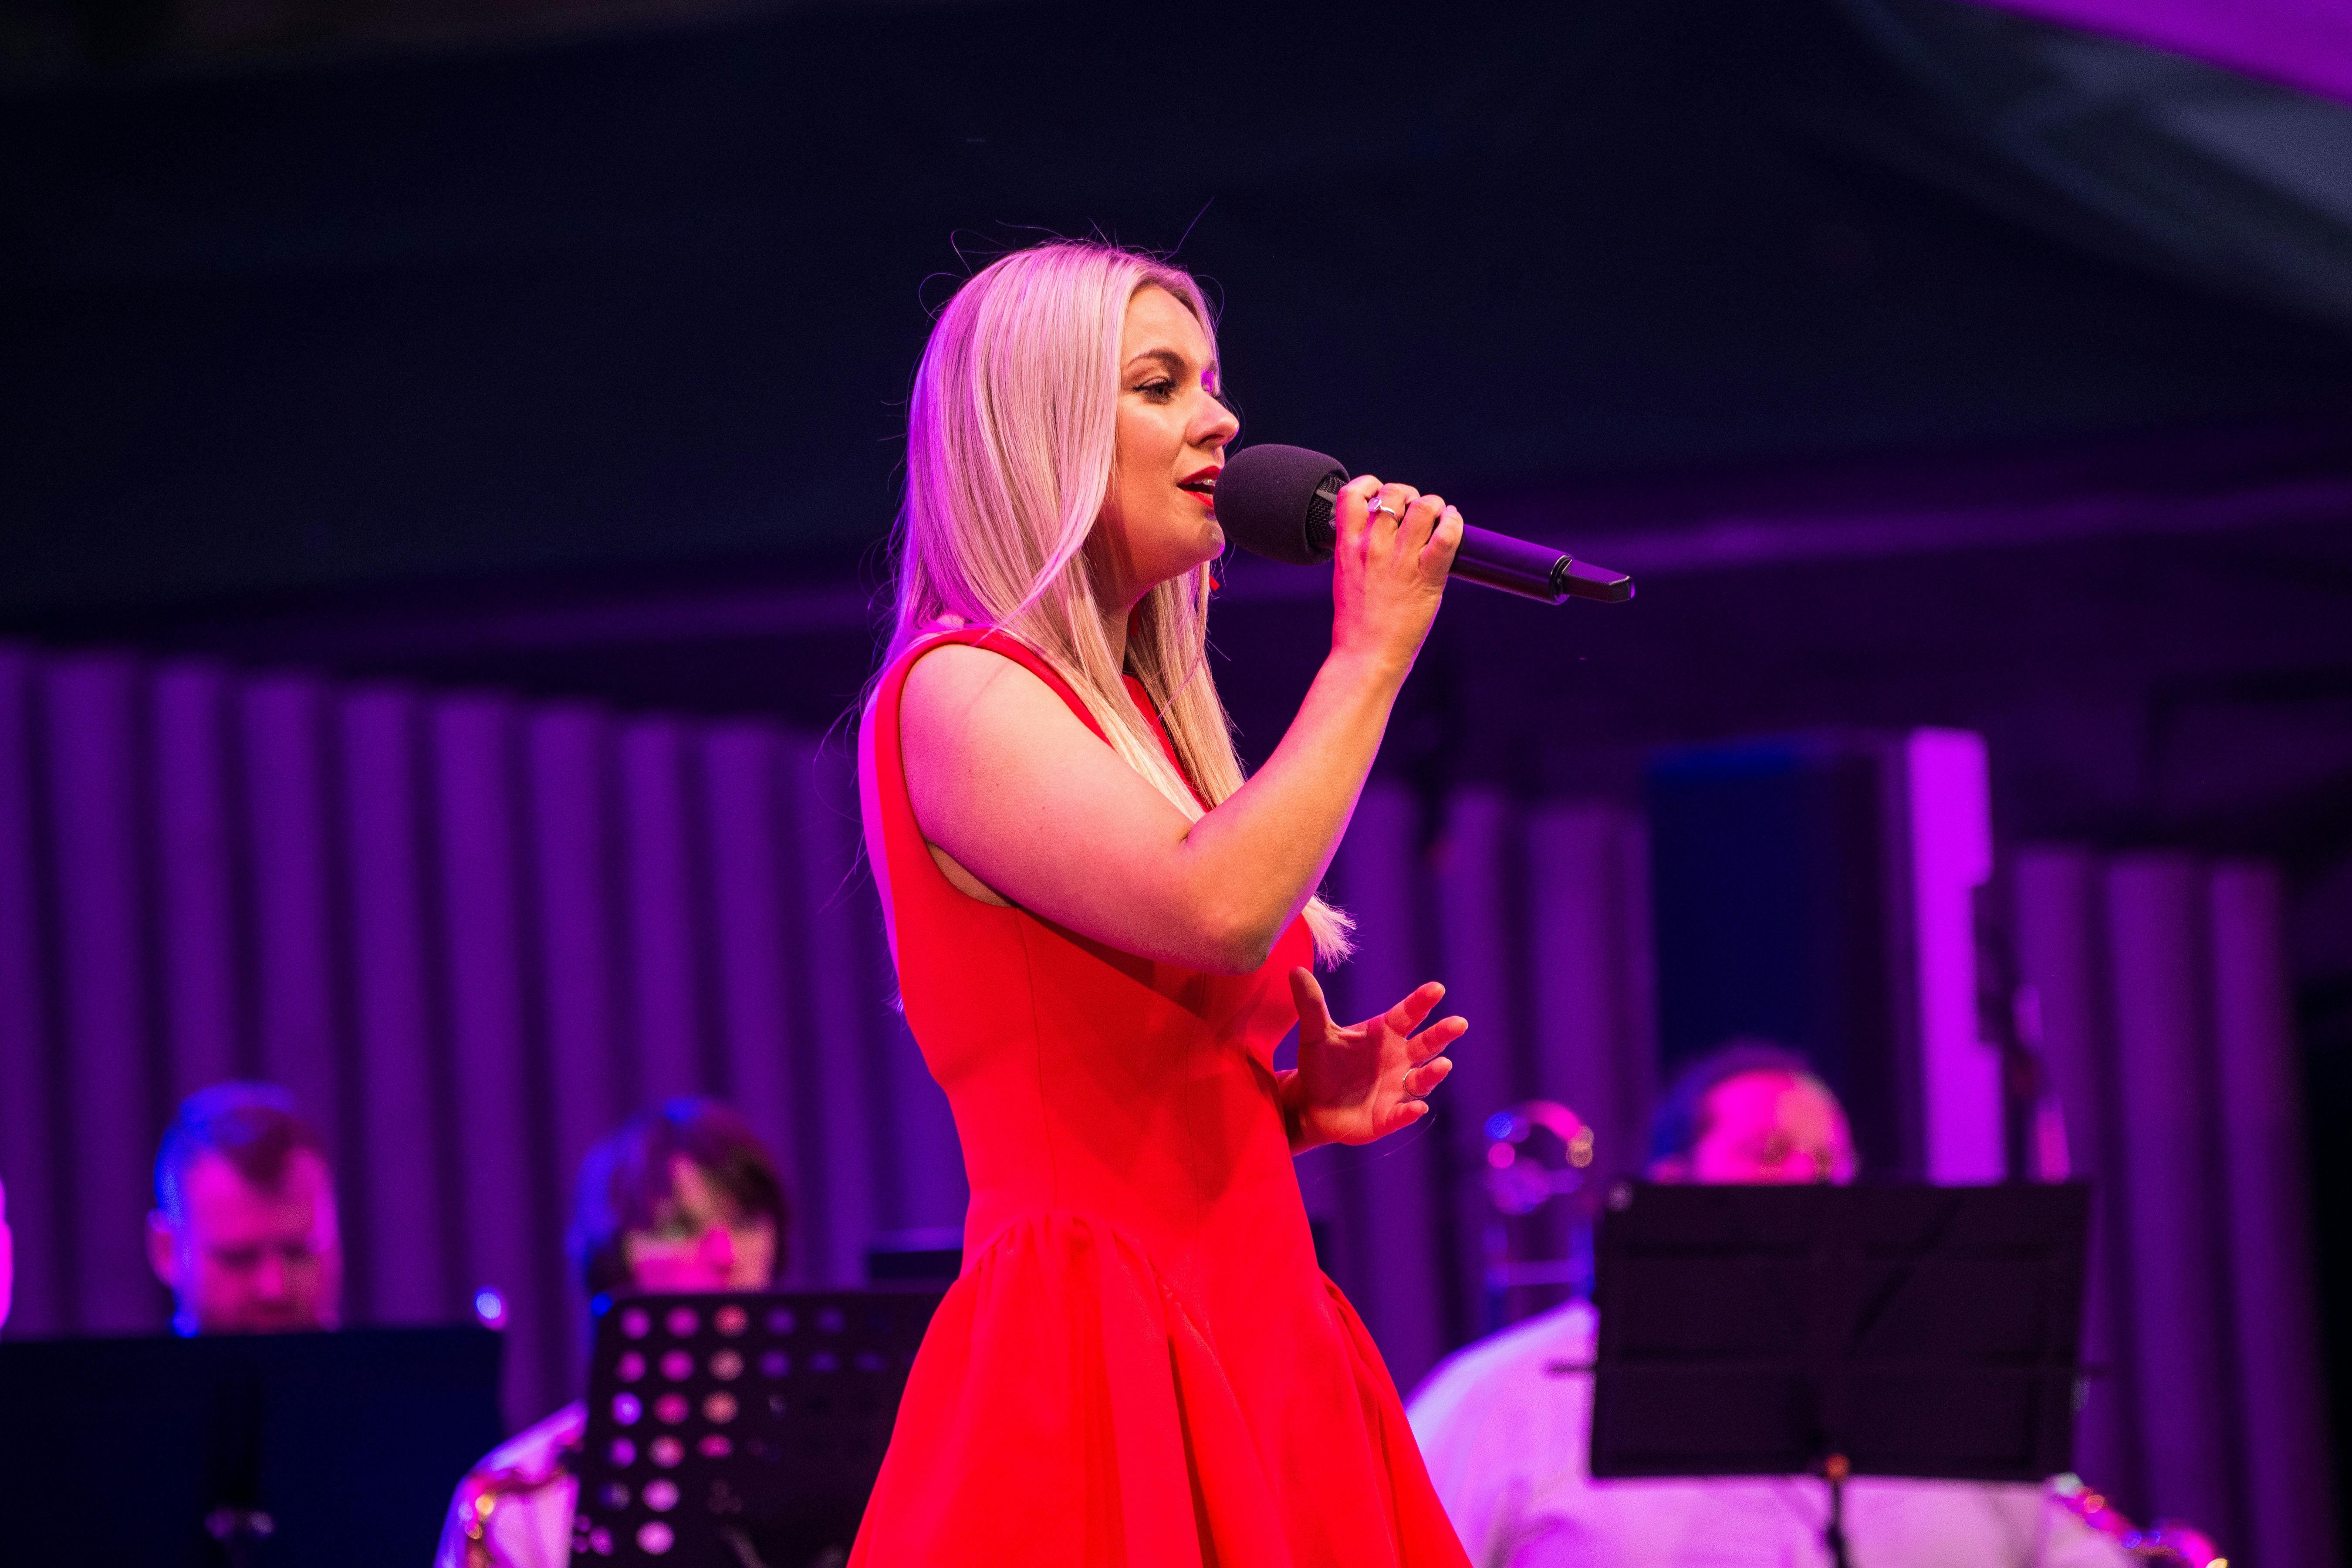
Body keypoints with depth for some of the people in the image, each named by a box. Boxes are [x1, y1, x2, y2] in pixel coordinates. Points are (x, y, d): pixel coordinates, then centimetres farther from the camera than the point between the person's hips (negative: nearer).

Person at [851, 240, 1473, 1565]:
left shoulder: (1143, 718, 20)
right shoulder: (956, 691, -6)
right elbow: (1217, 912, -22)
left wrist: (1298, 1104, 7)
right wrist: (1370, 655, -12)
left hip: (1256, 1349, 8)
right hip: (1093, 1357, -8)